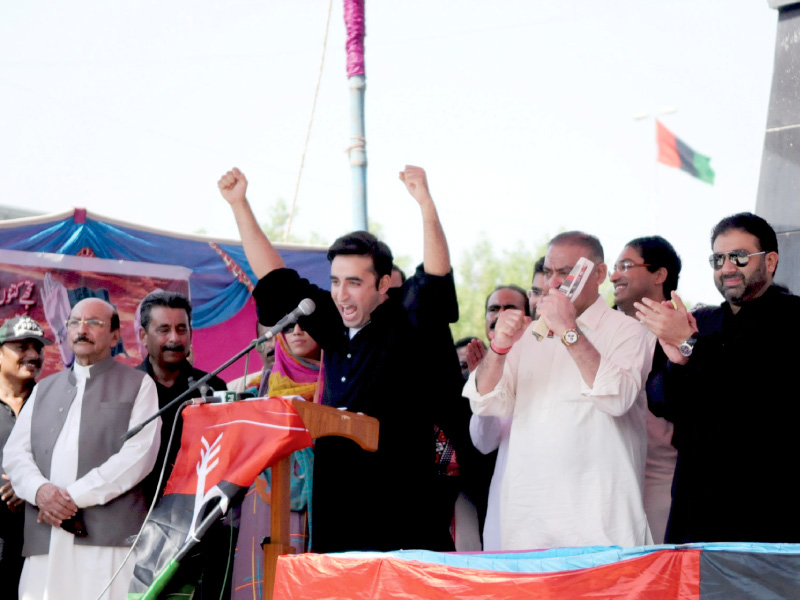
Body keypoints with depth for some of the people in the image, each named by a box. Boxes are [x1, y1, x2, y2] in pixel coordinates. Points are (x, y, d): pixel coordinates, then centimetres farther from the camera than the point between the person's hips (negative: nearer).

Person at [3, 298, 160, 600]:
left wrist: (75, 495, -10)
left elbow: (139, 454, -3)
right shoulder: (44, 389, 26)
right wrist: (40, 489, -7)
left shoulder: (138, 385, 11)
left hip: (109, 538, -4)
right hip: (44, 541, 4)